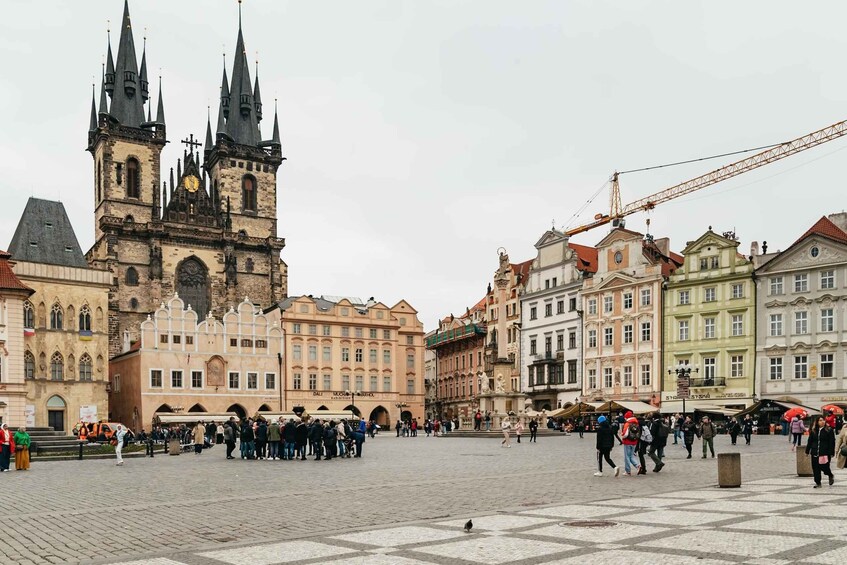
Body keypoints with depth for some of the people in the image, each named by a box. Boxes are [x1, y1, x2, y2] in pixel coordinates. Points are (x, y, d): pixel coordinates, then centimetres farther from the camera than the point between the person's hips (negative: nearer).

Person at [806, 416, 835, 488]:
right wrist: (807, 451, 12)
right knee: (815, 469, 5)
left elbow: (832, 443, -4)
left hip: (825, 453, -4)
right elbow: (809, 442, 14)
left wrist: (831, 453, -9)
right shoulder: (813, 431, 9)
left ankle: (831, 476, 28)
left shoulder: (829, 430, -2)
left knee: (824, 468, -5)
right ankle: (818, 483, 16)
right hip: (815, 453, 4)